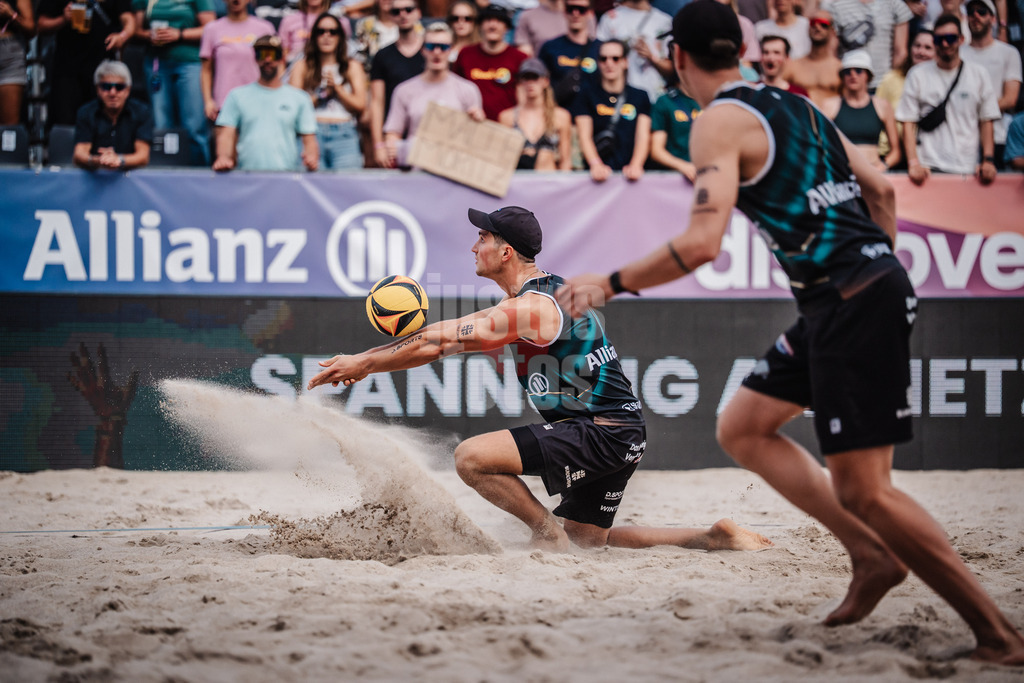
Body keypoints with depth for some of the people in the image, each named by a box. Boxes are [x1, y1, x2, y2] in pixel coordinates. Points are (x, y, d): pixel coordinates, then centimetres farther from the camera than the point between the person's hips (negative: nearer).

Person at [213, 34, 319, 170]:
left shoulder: (300, 98, 17)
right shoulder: (237, 96, 16)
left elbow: (309, 140, 13)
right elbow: (226, 135, 9)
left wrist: (311, 157, -10)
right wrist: (223, 157, -13)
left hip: (287, 175, -1)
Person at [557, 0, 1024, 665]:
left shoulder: (721, 121, -9)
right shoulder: (794, 107, 17)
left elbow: (701, 244, -20)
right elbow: (881, 189, 21)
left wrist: (611, 283, -9)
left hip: (853, 303, -9)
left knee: (862, 489, -8)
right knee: (742, 428, 16)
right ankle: (874, 554, 11)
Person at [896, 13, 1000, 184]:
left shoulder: (978, 74, 13)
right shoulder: (917, 75, 9)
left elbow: (986, 121, 12)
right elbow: (908, 122, 4)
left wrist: (988, 160, -2)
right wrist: (913, 163, -9)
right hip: (929, 168, -1)